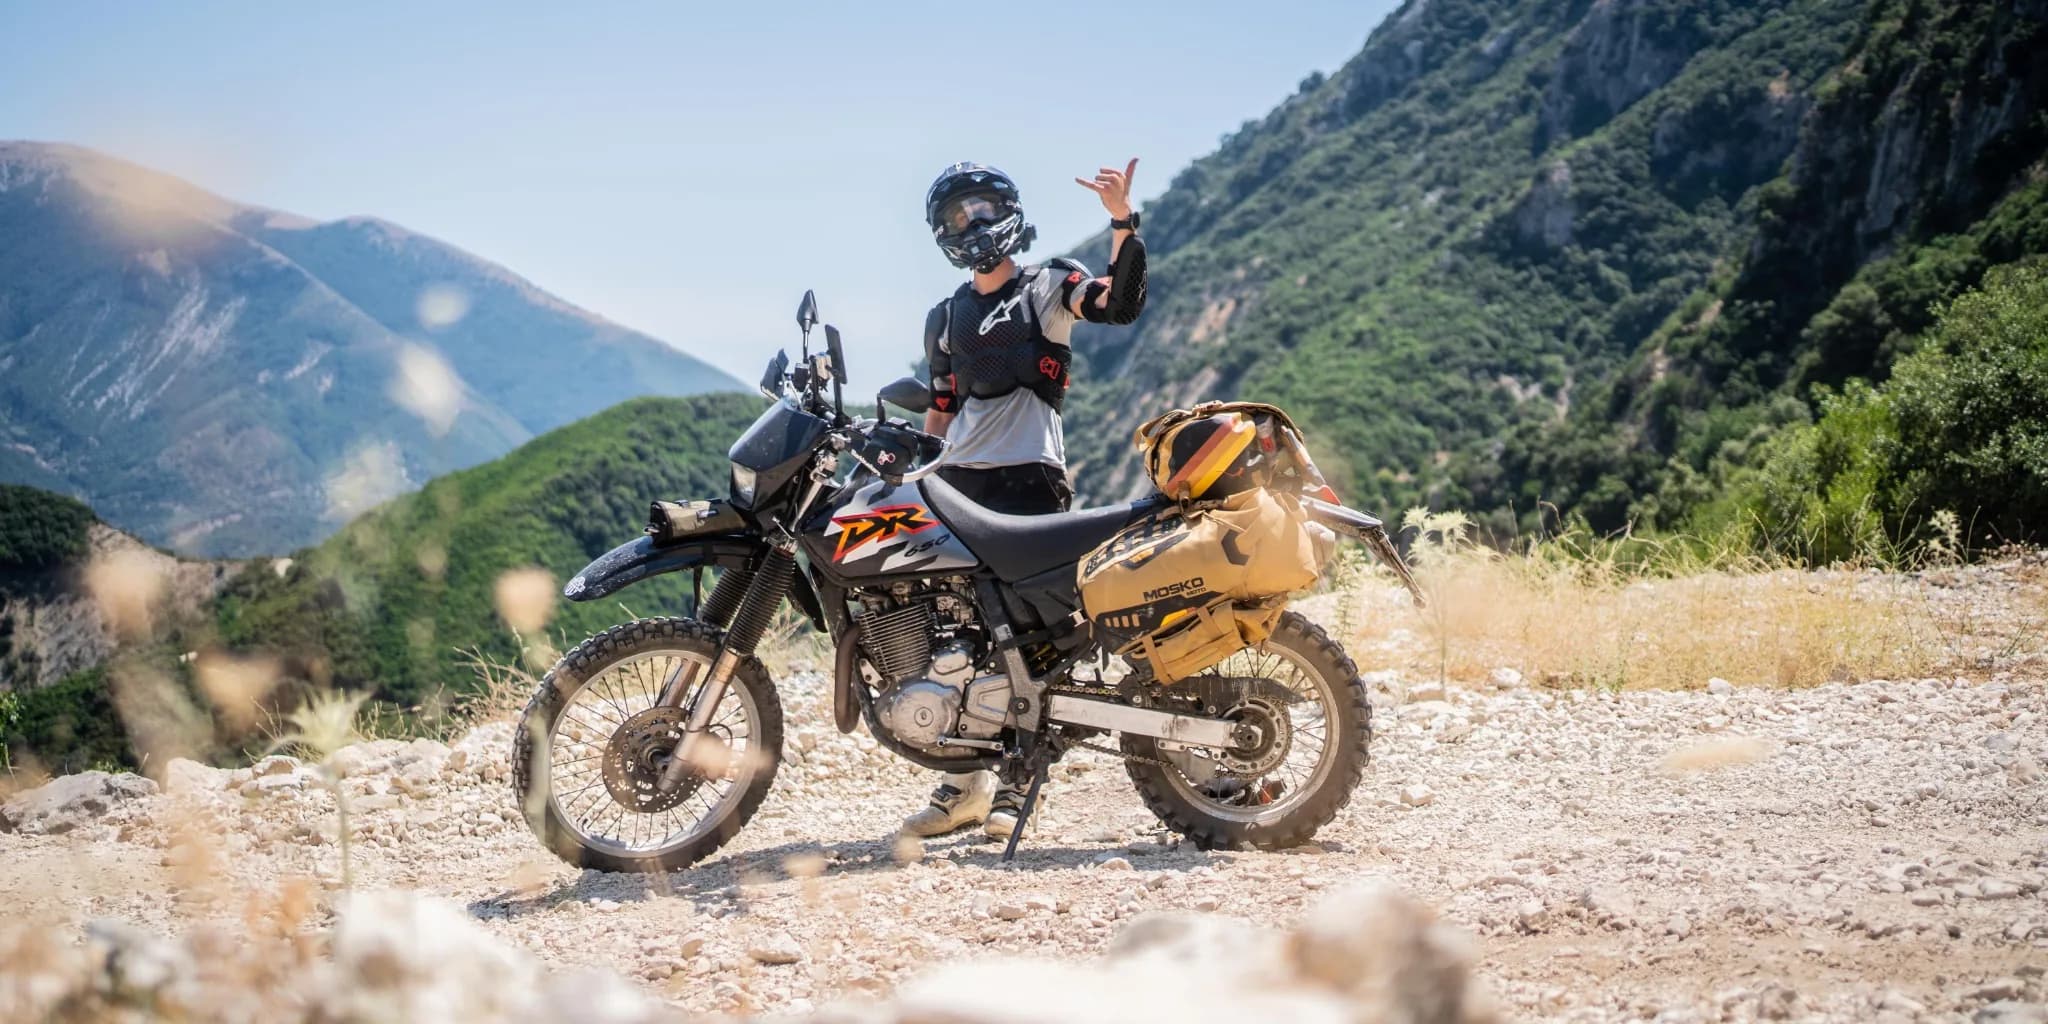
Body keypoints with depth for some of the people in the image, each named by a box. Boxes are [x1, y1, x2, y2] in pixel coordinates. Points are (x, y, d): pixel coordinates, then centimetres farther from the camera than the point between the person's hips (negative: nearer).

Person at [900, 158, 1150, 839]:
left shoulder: (1050, 285, 5)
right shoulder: (944, 319, 22)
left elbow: (1120, 303, -14)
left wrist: (1123, 221, -25)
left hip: (1030, 477, -5)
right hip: (958, 480, 5)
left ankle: (1014, 786, -2)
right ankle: (966, 780, 12)